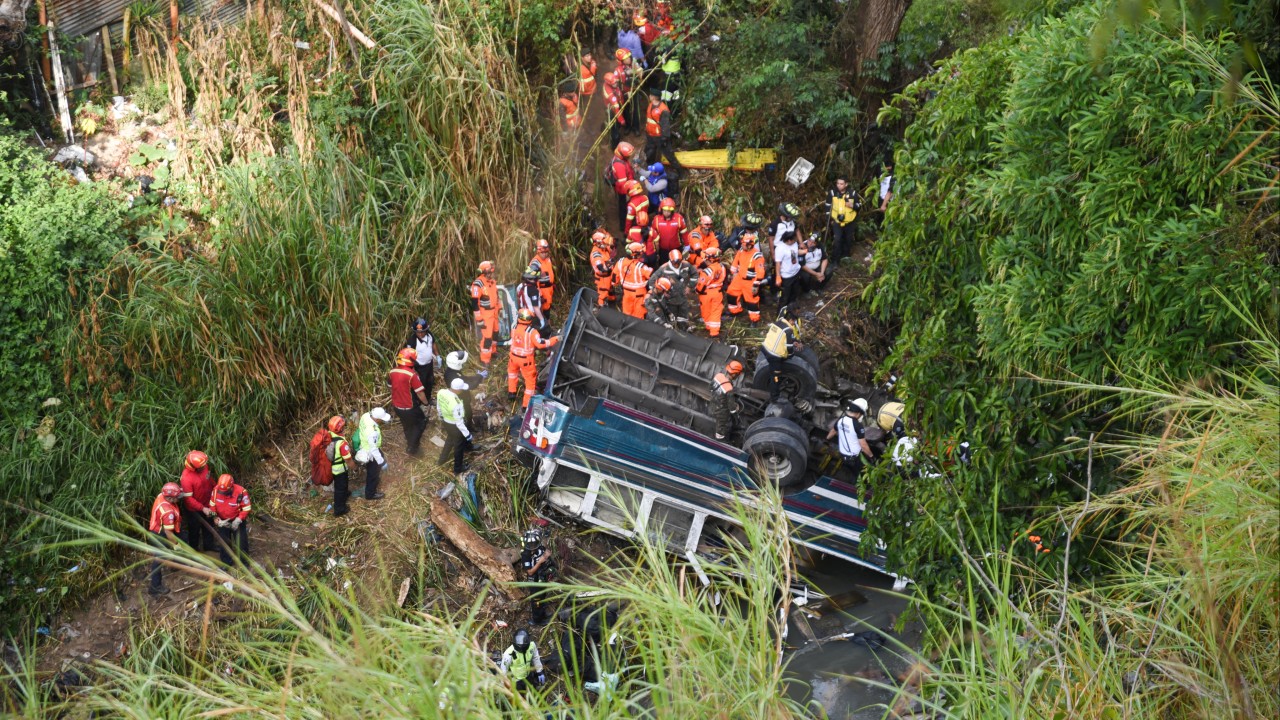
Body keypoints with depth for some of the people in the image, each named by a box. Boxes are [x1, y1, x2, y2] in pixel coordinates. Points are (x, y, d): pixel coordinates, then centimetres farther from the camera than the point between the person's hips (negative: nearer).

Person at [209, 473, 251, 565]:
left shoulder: (241, 492, -31)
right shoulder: (216, 490, -20)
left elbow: (246, 508, -20)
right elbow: (213, 506, -7)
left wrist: (238, 520, -25)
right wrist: (217, 520, -15)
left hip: (237, 521, -3)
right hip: (222, 521, 3)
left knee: (241, 543, 8)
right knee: (223, 542, 16)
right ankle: (226, 563, 35)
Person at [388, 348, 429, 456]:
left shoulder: (392, 372, -6)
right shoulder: (412, 375, -27)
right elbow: (420, 392, -22)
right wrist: (425, 403, -4)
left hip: (397, 406, 6)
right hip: (410, 408, -6)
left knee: (407, 425, 28)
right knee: (421, 423, 16)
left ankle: (410, 443, 48)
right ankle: (412, 447, 14)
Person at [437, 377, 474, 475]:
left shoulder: (441, 392, -20)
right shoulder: (456, 404, -41)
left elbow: (438, 408, 1)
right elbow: (459, 422, -29)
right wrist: (467, 434, -15)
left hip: (445, 422, 7)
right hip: (455, 426, -6)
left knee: (450, 439, 36)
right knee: (459, 446, 21)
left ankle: (443, 458, 59)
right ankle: (457, 468, 44)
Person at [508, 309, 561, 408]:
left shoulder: (514, 329, -9)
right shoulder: (532, 332, -24)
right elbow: (541, 344, -26)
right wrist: (555, 339, -18)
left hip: (514, 356, 5)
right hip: (526, 360, -5)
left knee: (512, 370, 36)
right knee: (530, 380, 10)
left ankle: (511, 392, 42)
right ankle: (526, 404, 13)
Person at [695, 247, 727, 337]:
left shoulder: (707, 271, -30)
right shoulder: (722, 267, -12)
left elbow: (701, 283, -20)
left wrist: (696, 290, -1)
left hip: (706, 293, -4)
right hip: (718, 292, 4)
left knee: (706, 311, 18)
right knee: (716, 312, 13)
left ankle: (709, 327, 36)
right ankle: (714, 331, 14)